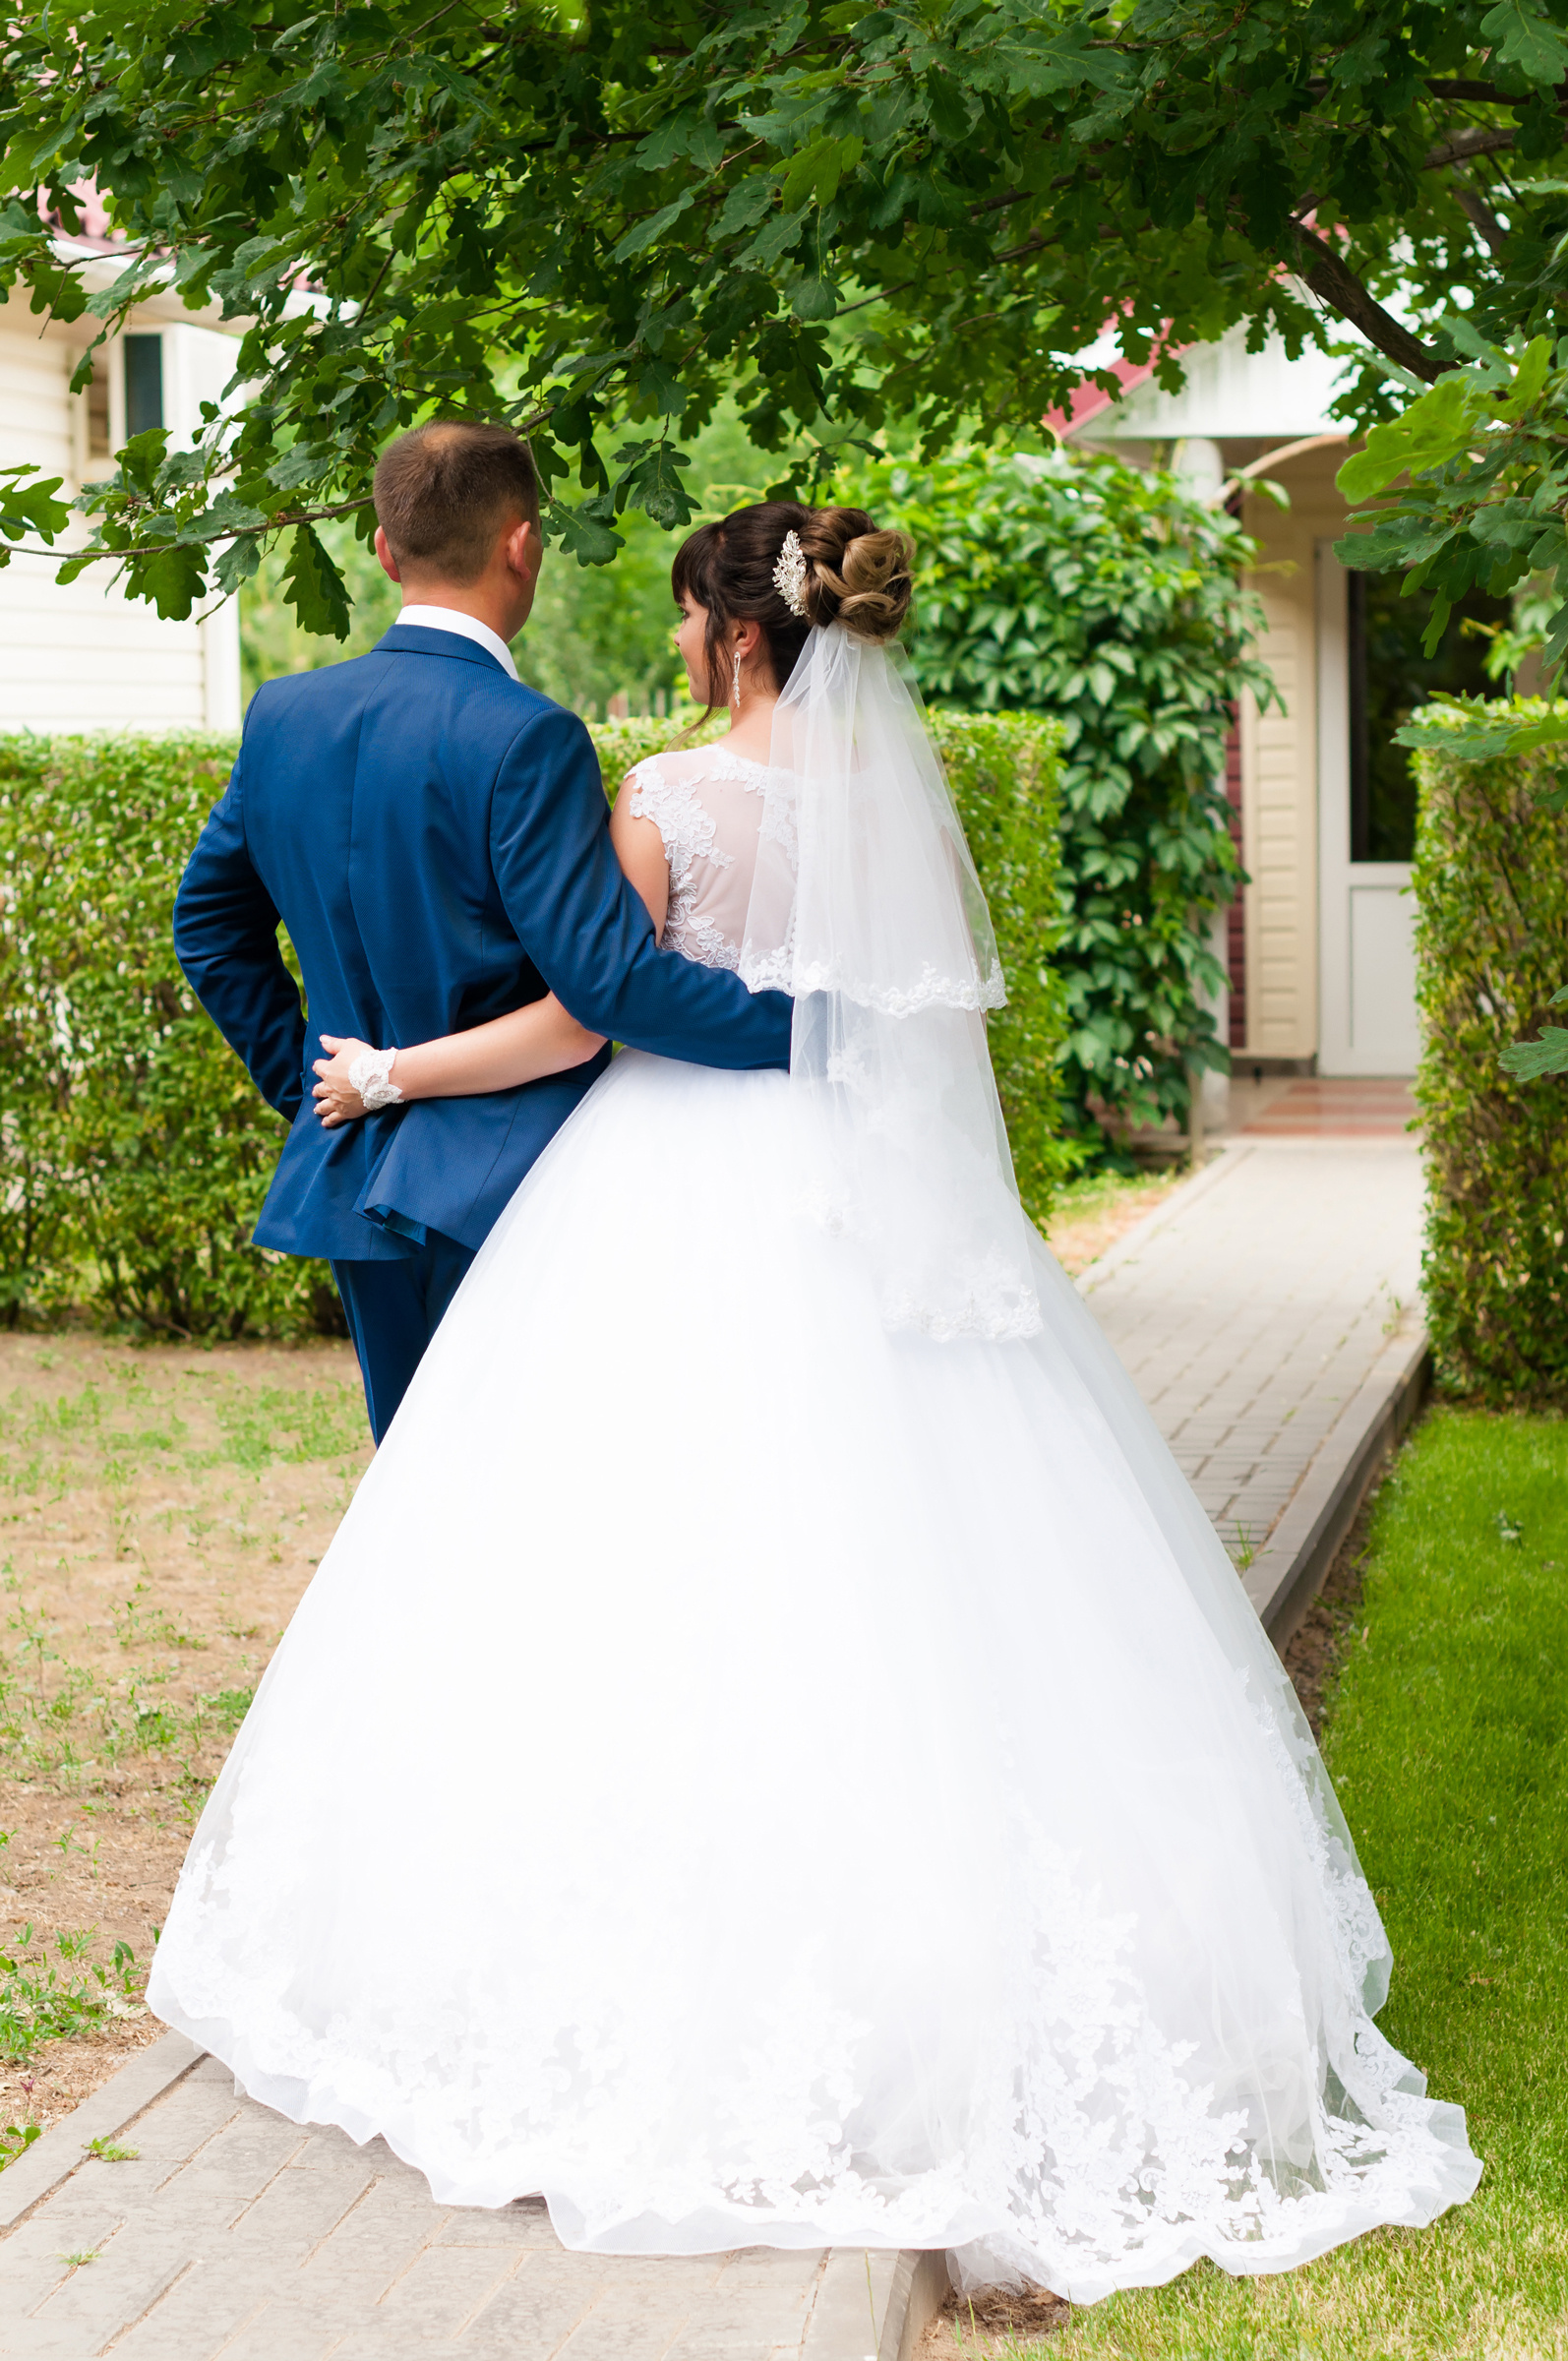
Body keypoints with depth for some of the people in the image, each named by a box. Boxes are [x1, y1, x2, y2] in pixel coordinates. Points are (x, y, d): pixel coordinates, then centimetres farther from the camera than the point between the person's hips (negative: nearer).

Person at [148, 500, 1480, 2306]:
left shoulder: (669, 799, -11)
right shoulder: (902, 793, 5)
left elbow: (581, 1020, -10)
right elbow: (934, 1014, 10)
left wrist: (387, 1074, 3)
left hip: (685, 1207, -5)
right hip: (855, 1207, 5)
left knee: (660, 1579, 2)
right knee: (874, 1575, 9)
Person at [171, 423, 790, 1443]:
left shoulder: (284, 714, 4)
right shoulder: (524, 738, -19)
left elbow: (210, 917, 16)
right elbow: (612, 976, -23)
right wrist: (818, 1027, -16)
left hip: (351, 1170, 7)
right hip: (504, 1182, -7)